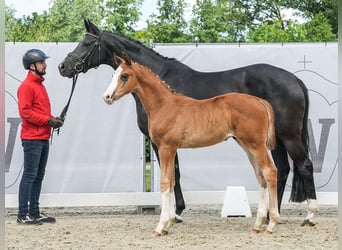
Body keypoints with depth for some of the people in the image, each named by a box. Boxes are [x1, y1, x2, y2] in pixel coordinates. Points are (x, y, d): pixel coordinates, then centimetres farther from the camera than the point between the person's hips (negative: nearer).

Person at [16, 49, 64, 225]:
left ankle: (34, 212, 17)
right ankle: (22, 215, -7)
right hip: (32, 138, -9)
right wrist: (48, 120, -18)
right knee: (30, 175, -8)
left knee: (39, 176, 11)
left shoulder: (40, 85, 18)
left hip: (43, 138, 9)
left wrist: (53, 120, 5)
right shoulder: (26, 86, -11)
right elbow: (25, 112, -18)